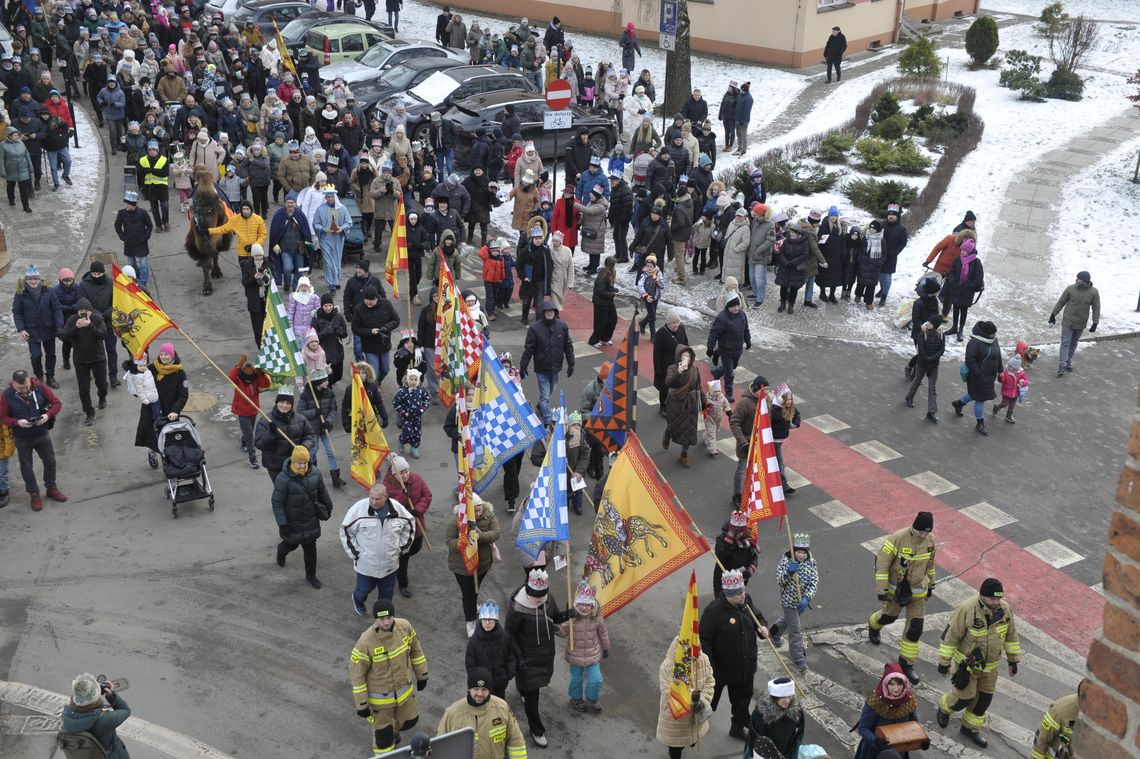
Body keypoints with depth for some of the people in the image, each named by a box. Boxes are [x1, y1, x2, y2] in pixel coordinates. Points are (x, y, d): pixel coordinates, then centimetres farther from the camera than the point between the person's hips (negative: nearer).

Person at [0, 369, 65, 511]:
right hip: (22, 439, -2)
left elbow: (56, 403, -7)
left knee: (50, 462, 15)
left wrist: (48, 415, -25)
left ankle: (51, 488, 36)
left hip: (42, 434, 2)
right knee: (26, 467, 12)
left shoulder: (40, 388, -14)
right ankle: (34, 494, 28)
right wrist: (17, 422, -28)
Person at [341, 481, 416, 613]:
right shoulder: (359, 508, -18)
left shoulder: (397, 508, -11)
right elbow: (346, 530, -6)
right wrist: (355, 552, -7)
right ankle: (357, 599, 50)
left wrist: (401, 547, 5)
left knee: (387, 593, 16)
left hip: (390, 563, 2)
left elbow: (410, 525, 8)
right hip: (366, 563, -2)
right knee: (364, 589, 15)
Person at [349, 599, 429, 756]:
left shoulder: (405, 626, -18)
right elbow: (356, 673, -20)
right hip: (379, 695, -4)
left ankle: (393, 729, 57)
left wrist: (421, 675, 10)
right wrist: (361, 704, -14)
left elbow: (415, 649, 1)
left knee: (409, 720, 24)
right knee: (383, 731, 15)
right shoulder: (366, 642, -31)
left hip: (405, 689, 5)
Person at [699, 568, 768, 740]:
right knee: (710, 699, 17)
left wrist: (762, 626, -10)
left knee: (743, 698, 22)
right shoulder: (714, 610, -28)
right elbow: (704, 640, -23)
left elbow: (758, 616, 13)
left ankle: (738, 728, 43)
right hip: (722, 667, -5)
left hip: (746, 666, 6)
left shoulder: (746, 601, -8)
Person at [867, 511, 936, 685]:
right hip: (896, 588, -3)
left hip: (918, 591, 4)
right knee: (889, 615, 20)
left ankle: (906, 663, 19)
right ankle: (873, 626, 57)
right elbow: (881, 563, -22)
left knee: (915, 628, 2)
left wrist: (930, 585, 18)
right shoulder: (897, 538, -27)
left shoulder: (930, 540, -9)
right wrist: (881, 590, -21)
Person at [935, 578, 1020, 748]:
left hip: (990, 664, 5)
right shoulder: (966, 609, -29)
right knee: (964, 698, 4)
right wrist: (944, 662, -14)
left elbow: (1011, 635, 4)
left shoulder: (1005, 609, -13)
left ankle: (970, 728, 37)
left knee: (984, 698, 15)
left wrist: (1013, 660, 10)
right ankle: (945, 707, 38)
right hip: (966, 663, -5)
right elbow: (950, 636, -20)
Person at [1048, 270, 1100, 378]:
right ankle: (1063, 365, -6)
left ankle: (1069, 362, 31)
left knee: (1073, 344, 16)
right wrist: (1053, 314, 3)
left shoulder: (1094, 292, -9)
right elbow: (1061, 302, 1)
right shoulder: (1071, 288, -9)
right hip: (1067, 321, -1)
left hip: (1080, 324, 1)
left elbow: (1096, 308, -3)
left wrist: (1095, 323, -7)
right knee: (1065, 343, -5)